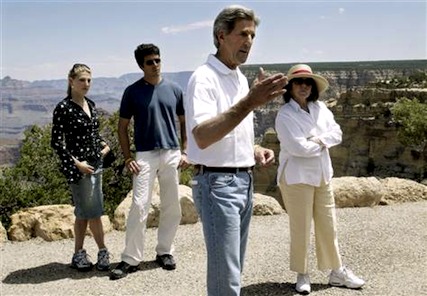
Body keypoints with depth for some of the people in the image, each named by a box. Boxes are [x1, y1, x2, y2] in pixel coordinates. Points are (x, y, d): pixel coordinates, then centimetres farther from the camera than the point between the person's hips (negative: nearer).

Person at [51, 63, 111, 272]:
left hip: (95, 163, 7)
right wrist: (76, 163, -17)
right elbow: (56, 142, -12)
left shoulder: (90, 104, 11)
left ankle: (78, 255, 22)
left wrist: (103, 144, 5)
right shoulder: (63, 108, -11)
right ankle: (103, 252, 12)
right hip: (78, 167, -7)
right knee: (93, 212, -2)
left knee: (83, 212, 12)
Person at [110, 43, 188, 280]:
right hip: (145, 155, -3)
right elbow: (122, 127, 3)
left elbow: (184, 122, 13)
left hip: (172, 154, 3)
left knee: (172, 207, 7)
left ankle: (165, 251, 23)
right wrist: (127, 158, -5)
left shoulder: (174, 89, 7)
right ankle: (131, 259, 2)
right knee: (139, 206, -7)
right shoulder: (132, 91, 0)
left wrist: (184, 151, 4)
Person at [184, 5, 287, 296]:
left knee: (232, 269, 17)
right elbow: (202, 137, -29)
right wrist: (249, 103, -36)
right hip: (217, 184, -8)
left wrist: (256, 149, 4)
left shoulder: (242, 79, 13)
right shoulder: (204, 78, -13)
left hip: (244, 181, 9)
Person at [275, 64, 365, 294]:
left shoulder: (320, 108, 7)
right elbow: (297, 147, -22)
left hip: (322, 176, 6)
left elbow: (337, 133, 3)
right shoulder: (285, 114, -13)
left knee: (328, 226, 14)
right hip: (297, 177, -6)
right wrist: (322, 144, -7)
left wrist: (319, 140, -15)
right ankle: (302, 275, 18)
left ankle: (337, 272, 27)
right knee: (300, 229, 3)